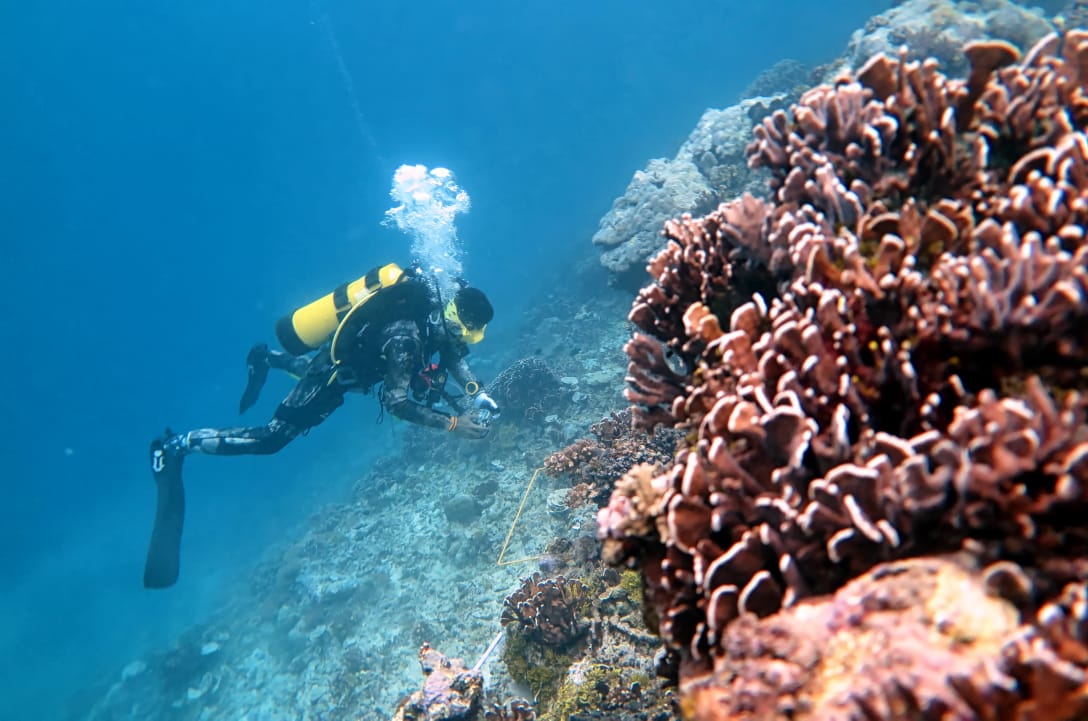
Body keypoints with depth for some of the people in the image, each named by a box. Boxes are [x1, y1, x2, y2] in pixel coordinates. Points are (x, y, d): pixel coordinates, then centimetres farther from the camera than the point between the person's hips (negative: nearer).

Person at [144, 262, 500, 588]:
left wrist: (477, 392, -16)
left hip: (349, 354, 8)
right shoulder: (406, 338, -40)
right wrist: (452, 424, -37)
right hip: (332, 376, -8)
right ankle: (180, 445, 12)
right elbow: (395, 402, -36)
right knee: (270, 438, 1)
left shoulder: (434, 308, -16)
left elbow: (452, 355, 0)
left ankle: (267, 359, 62)